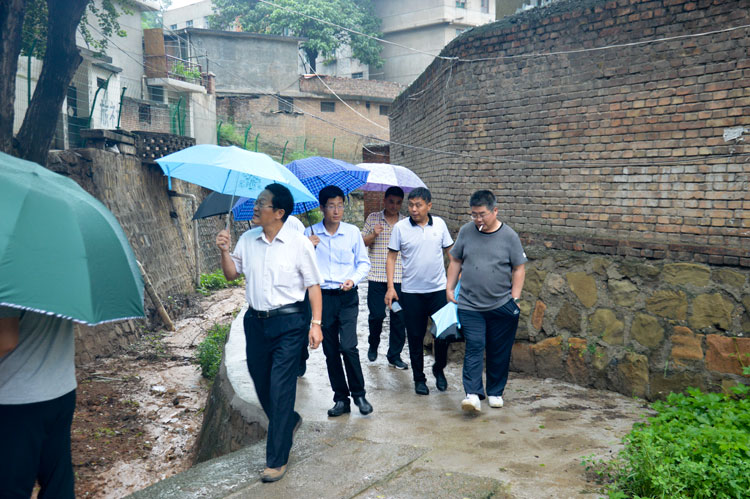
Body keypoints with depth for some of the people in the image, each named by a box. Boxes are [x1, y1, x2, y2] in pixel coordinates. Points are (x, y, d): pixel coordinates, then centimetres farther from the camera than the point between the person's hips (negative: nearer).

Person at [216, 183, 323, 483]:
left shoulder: (299, 243, -8)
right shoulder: (247, 240, 5)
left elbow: (313, 285, -5)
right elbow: (232, 274, 13)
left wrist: (316, 323, -10)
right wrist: (225, 252, -6)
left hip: (288, 323, -5)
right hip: (256, 321, 5)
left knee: (281, 388, -5)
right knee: (261, 384, 15)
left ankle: (277, 460, 6)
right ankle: (289, 421, 44)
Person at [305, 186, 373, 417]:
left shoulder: (353, 232, 3)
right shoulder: (310, 234, 3)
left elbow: (364, 262, 10)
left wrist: (354, 279, -9)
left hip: (347, 296, -1)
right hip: (322, 297, 2)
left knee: (348, 346, -13)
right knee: (330, 351, 6)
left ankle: (359, 394, 7)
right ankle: (341, 399, 19)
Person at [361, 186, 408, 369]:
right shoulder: (373, 218, 5)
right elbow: (362, 242, 4)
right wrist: (373, 235, -15)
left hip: (399, 277, 1)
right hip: (377, 276, -1)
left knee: (399, 317, 3)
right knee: (376, 314, 0)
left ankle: (394, 355, 16)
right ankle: (373, 345, 28)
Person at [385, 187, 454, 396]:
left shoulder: (439, 224, 3)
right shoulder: (400, 227, -4)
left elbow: (450, 251, 12)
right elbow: (391, 257, 0)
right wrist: (390, 287, -7)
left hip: (438, 289, 1)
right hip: (411, 292, -1)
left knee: (443, 333, 4)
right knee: (415, 337, 6)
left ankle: (439, 370, 29)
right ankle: (419, 378, 21)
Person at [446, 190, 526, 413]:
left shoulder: (509, 236, -2)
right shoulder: (466, 232, 4)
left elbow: (519, 268, 2)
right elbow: (455, 261, 13)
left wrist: (515, 298, -4)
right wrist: (450, 288, 9)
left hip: (502, 306, 0)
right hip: (470, 305, 1)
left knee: (499, 352, 8)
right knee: (474, 348, -9)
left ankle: (495, 392, 23)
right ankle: (472, 394, -11)